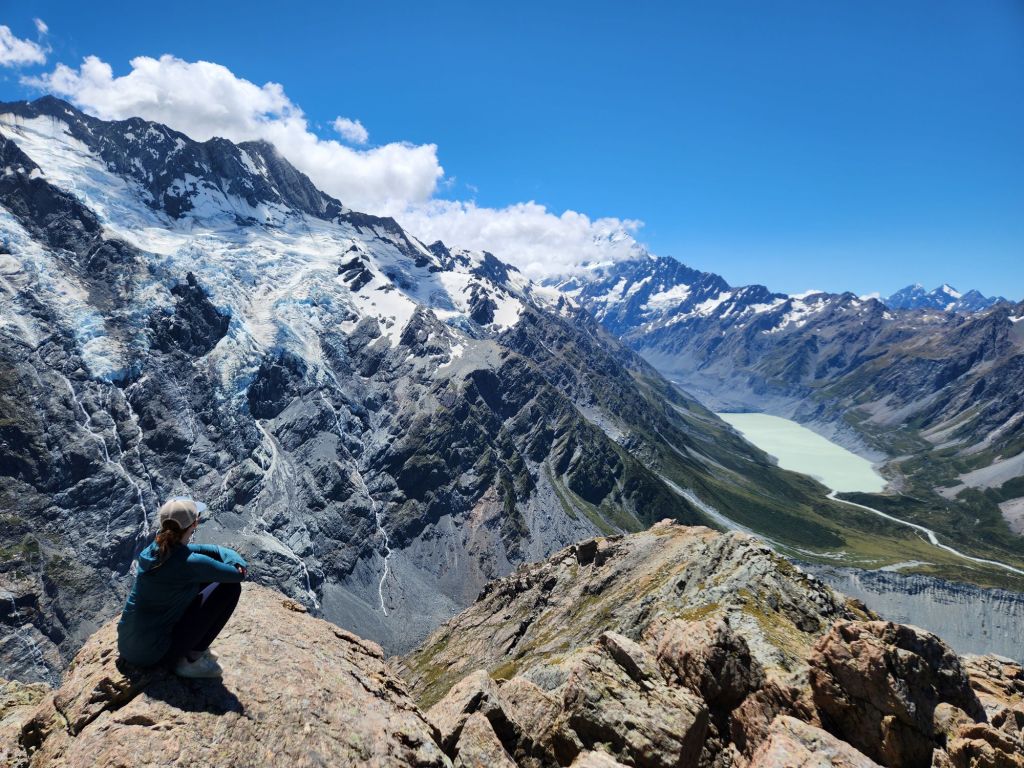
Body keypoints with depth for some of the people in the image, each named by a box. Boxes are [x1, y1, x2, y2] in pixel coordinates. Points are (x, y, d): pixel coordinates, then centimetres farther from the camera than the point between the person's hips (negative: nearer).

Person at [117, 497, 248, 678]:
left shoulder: (153, 549, 0)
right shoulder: (190, 563, -24)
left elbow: (212, 549, 9)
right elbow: (238, 575, -11)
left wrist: (235, 559, -7)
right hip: (153, 654, -8)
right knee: (230, 588, -7)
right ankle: (191, 659, 1)